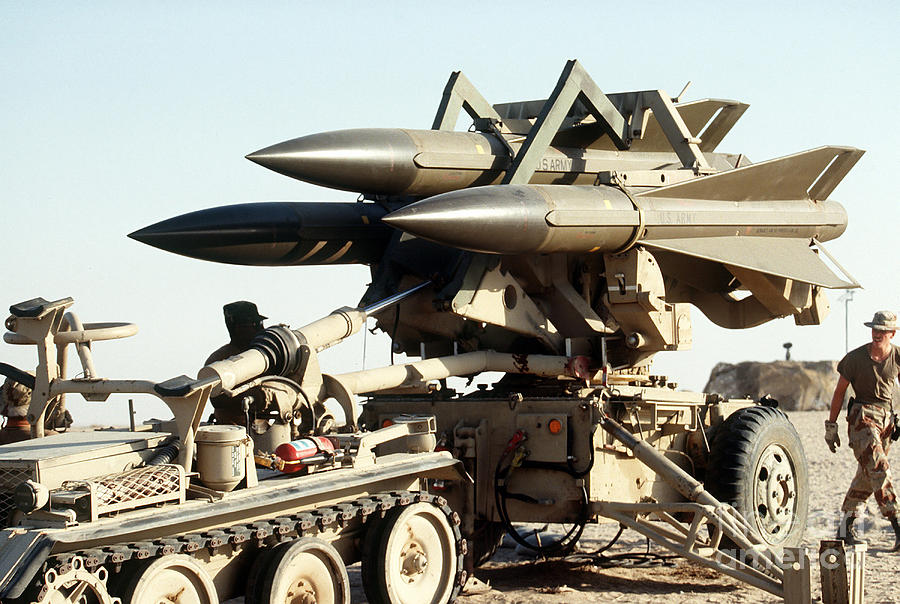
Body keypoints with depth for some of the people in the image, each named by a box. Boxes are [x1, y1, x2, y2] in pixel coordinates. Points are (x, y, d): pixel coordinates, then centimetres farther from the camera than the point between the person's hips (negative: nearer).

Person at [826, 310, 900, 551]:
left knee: (867, 475, 8)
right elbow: (839, 391, 2)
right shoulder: (856, 357, -7)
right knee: (879, 469, -17)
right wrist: (831, 426, 1)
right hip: (862, 416, -5)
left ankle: (846, 527, 20)